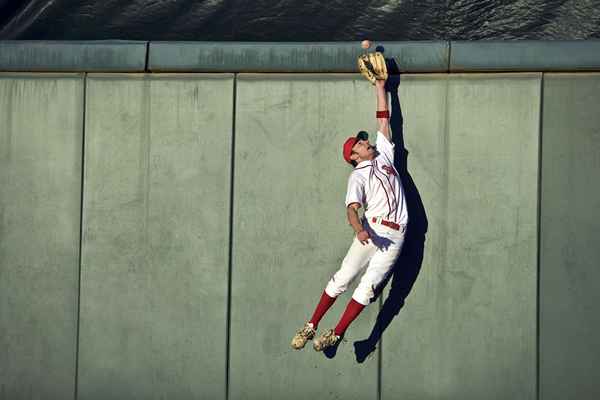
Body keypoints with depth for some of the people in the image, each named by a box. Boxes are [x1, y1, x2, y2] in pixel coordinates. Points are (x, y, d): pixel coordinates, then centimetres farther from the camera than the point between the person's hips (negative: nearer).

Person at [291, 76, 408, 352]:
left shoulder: (384, 154, 19)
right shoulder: (358, 176, 2)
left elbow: (383, 120, 22)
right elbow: (352, 208, -13)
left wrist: (380, 88, 20)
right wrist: (359, 230, -32)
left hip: (395, 235, 3)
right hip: (371, 230, -3)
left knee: (369, 286, -5)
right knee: (344, 277, -7)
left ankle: (336, 335, -6)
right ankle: (311, 326, -2)